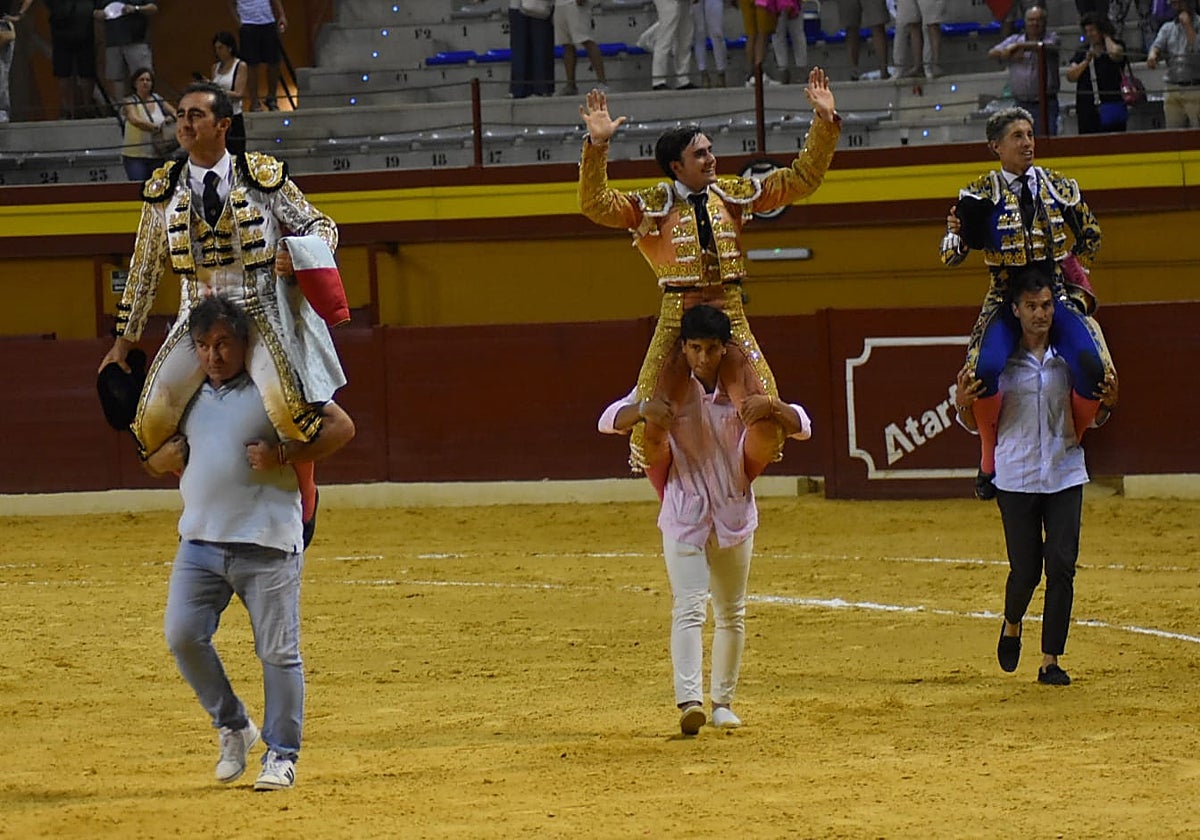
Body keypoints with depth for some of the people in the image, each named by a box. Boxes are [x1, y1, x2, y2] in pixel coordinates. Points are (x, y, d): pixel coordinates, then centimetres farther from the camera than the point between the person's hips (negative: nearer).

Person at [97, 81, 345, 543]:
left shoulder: (263, 176, -2)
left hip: (263, 315, -3)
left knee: (283, 405, -30)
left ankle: (304, 490, 2)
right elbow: (144, 270, 14)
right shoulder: (163, 189, 6)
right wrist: (122, 343, 16)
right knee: (153, 419, -17)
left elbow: (322, 226, 6)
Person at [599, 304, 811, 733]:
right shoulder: (668, 389, -5)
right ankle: (689, 699, -30)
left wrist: (772, 406, -28)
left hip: (735, 514, 3)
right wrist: (644, 409, -32)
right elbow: (609, 421, -11)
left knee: (731, 614, 12)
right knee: (689, 607, -17)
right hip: (684, 516, -3)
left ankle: (722, 701, 25)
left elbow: (802, 428, -6)